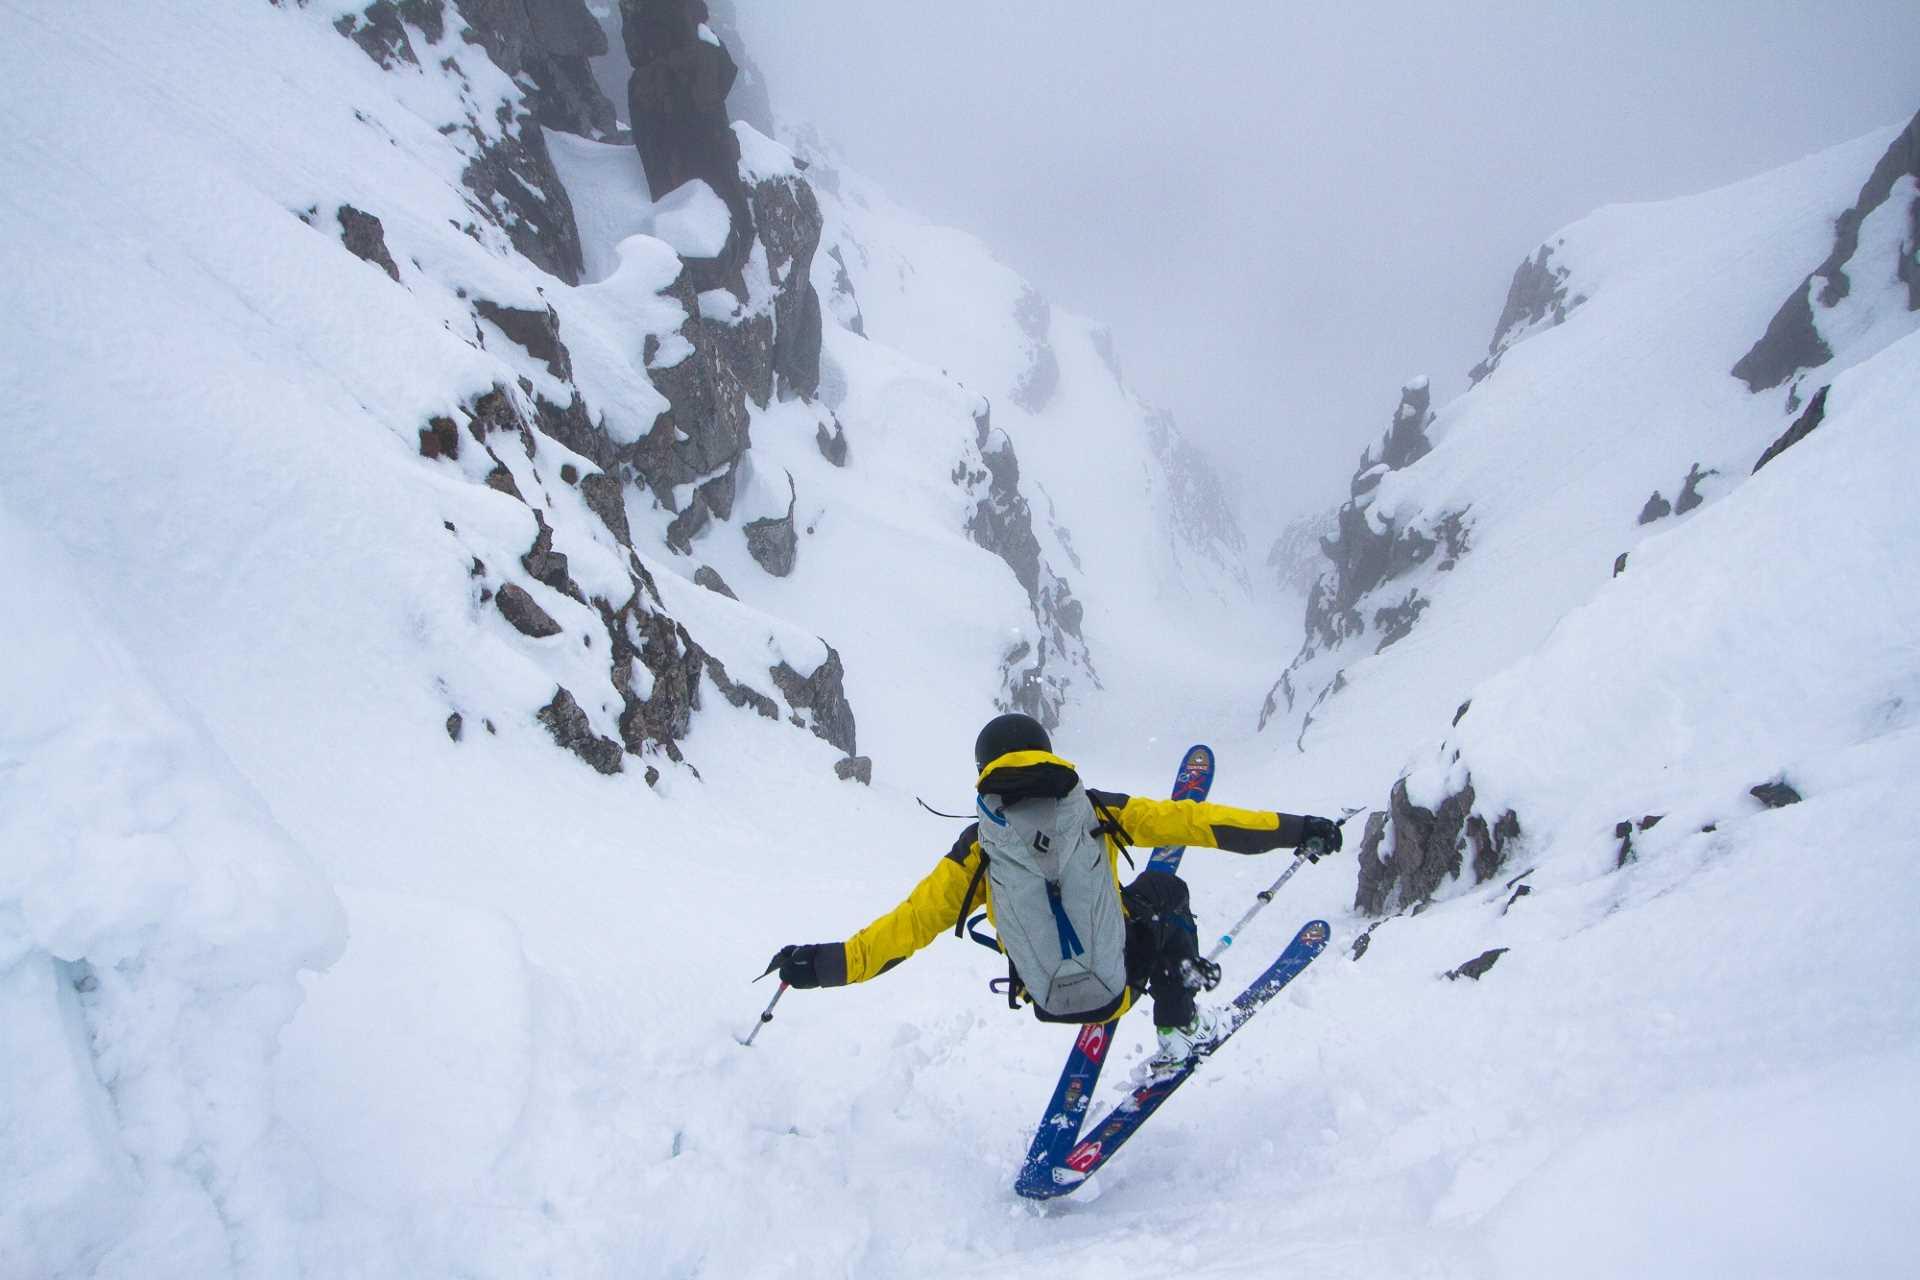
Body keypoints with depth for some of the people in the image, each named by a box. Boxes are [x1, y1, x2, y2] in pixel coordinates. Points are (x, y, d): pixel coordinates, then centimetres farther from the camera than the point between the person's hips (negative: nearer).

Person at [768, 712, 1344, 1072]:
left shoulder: (977, 849, -7)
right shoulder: (1098, 813, -8)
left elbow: (912, 921, -8)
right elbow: (1191, 821, -7)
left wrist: (825, 964, 0)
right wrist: (1293, 829, -2)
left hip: (1047, 1004, 2)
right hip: (1118, 991, -2)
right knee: (1162, 888, 26)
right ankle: (1180, 1027, 25)